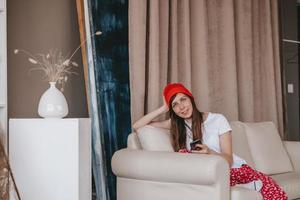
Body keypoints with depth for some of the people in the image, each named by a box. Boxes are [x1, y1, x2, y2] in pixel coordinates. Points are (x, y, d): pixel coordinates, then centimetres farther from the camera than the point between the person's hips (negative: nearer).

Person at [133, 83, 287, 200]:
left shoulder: (218, 119, -3)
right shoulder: (176, 124, 5)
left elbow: (228, 160, -9)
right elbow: (136, 126, 3)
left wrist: (209, 152, -28)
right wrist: (163, 109, -1)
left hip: (234, 168, -2)